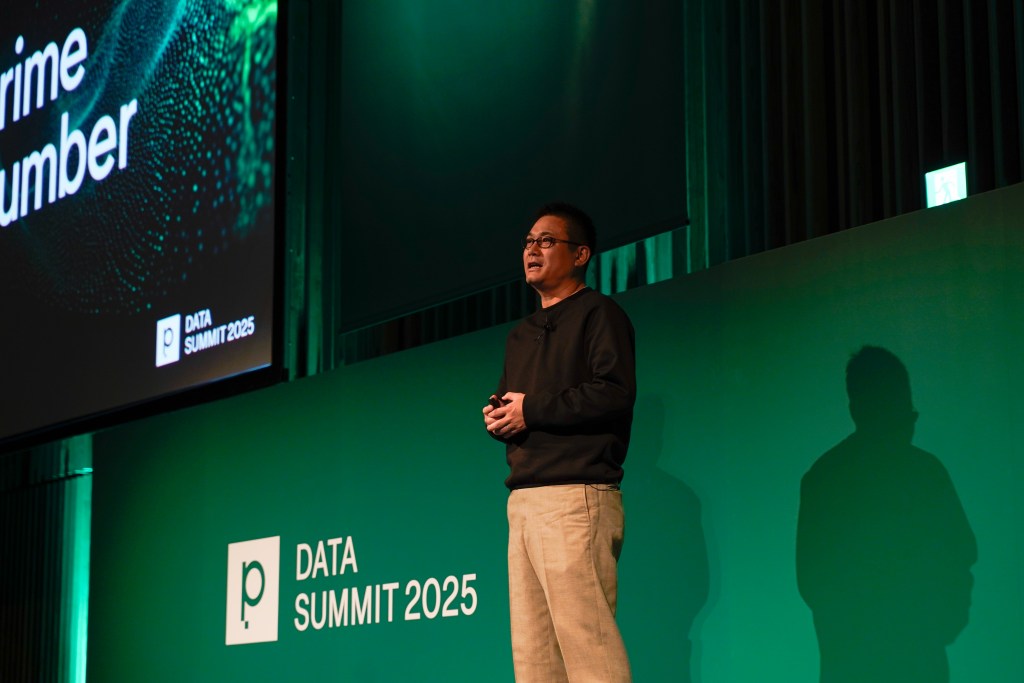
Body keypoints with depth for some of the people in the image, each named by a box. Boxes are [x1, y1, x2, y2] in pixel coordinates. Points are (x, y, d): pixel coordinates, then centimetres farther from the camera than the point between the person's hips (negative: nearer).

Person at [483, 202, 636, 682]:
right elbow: (505, 406, 28)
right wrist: (497, 418, 3)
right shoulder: (521, 335, 27)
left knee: (585, 642, -14)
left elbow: (614, 393, -13)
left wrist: (531, 409, -9)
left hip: (576, 495, -8)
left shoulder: (598, 313, 1)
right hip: (524, 499, 8)